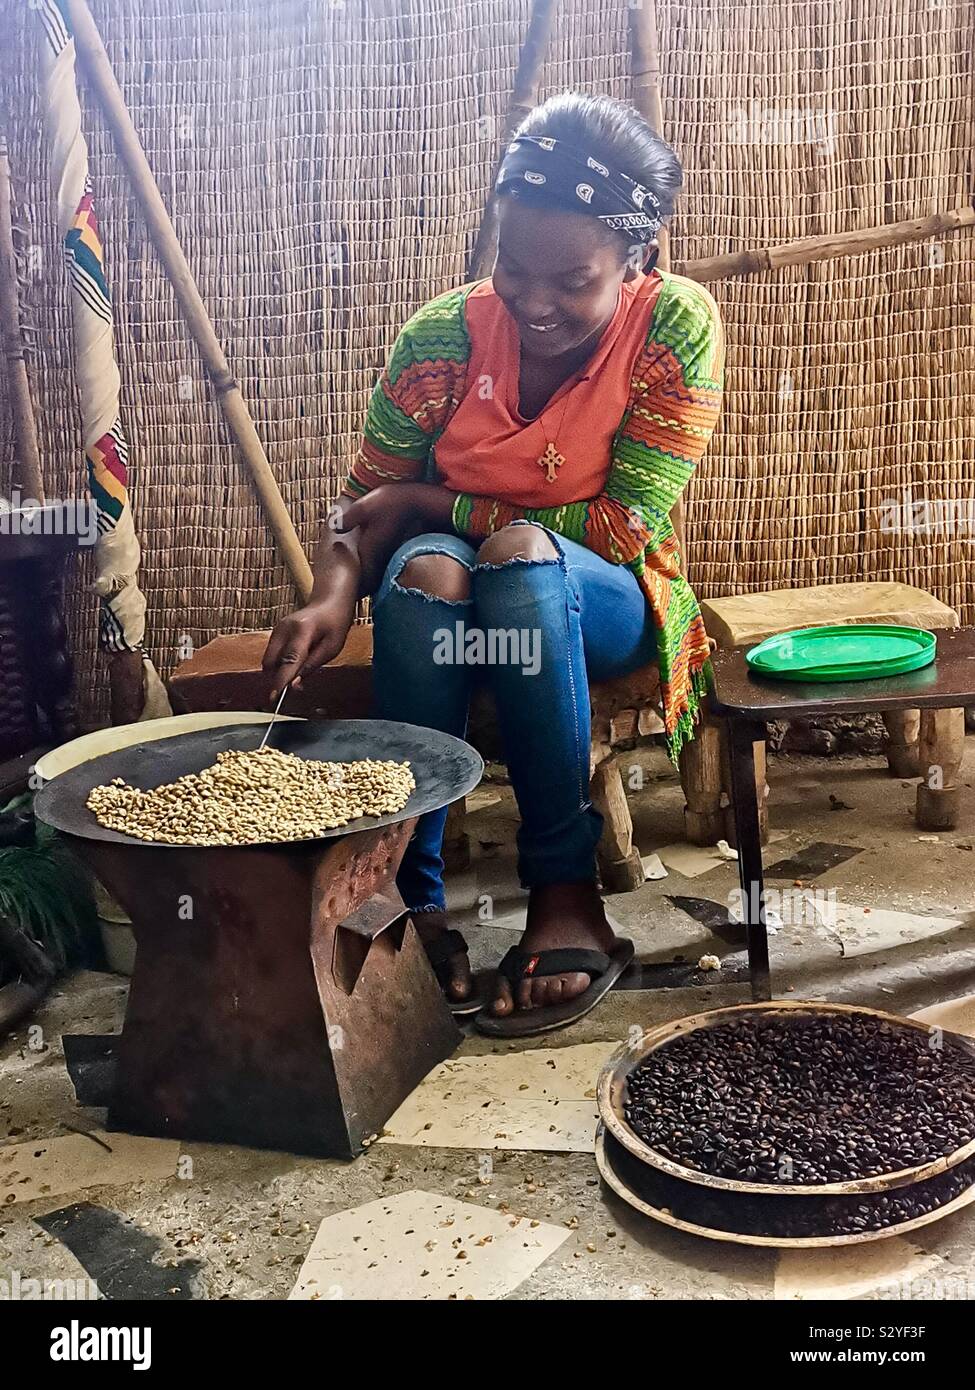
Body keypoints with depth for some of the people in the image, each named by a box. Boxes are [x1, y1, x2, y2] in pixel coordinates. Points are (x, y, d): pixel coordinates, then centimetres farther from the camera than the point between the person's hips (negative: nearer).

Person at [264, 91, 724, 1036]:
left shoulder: (676, 325, -14)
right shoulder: (444, 336, -10)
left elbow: (626, 525, -18)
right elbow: (369, 501, -4)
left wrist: (434, 502, -17)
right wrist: (333, 597, -27)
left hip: (602, 605, -1)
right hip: (453, 606, 2)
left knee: (528, 564, -35)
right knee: (424, 566, -33)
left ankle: (564, 887, -24)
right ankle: (415, 897, -27)